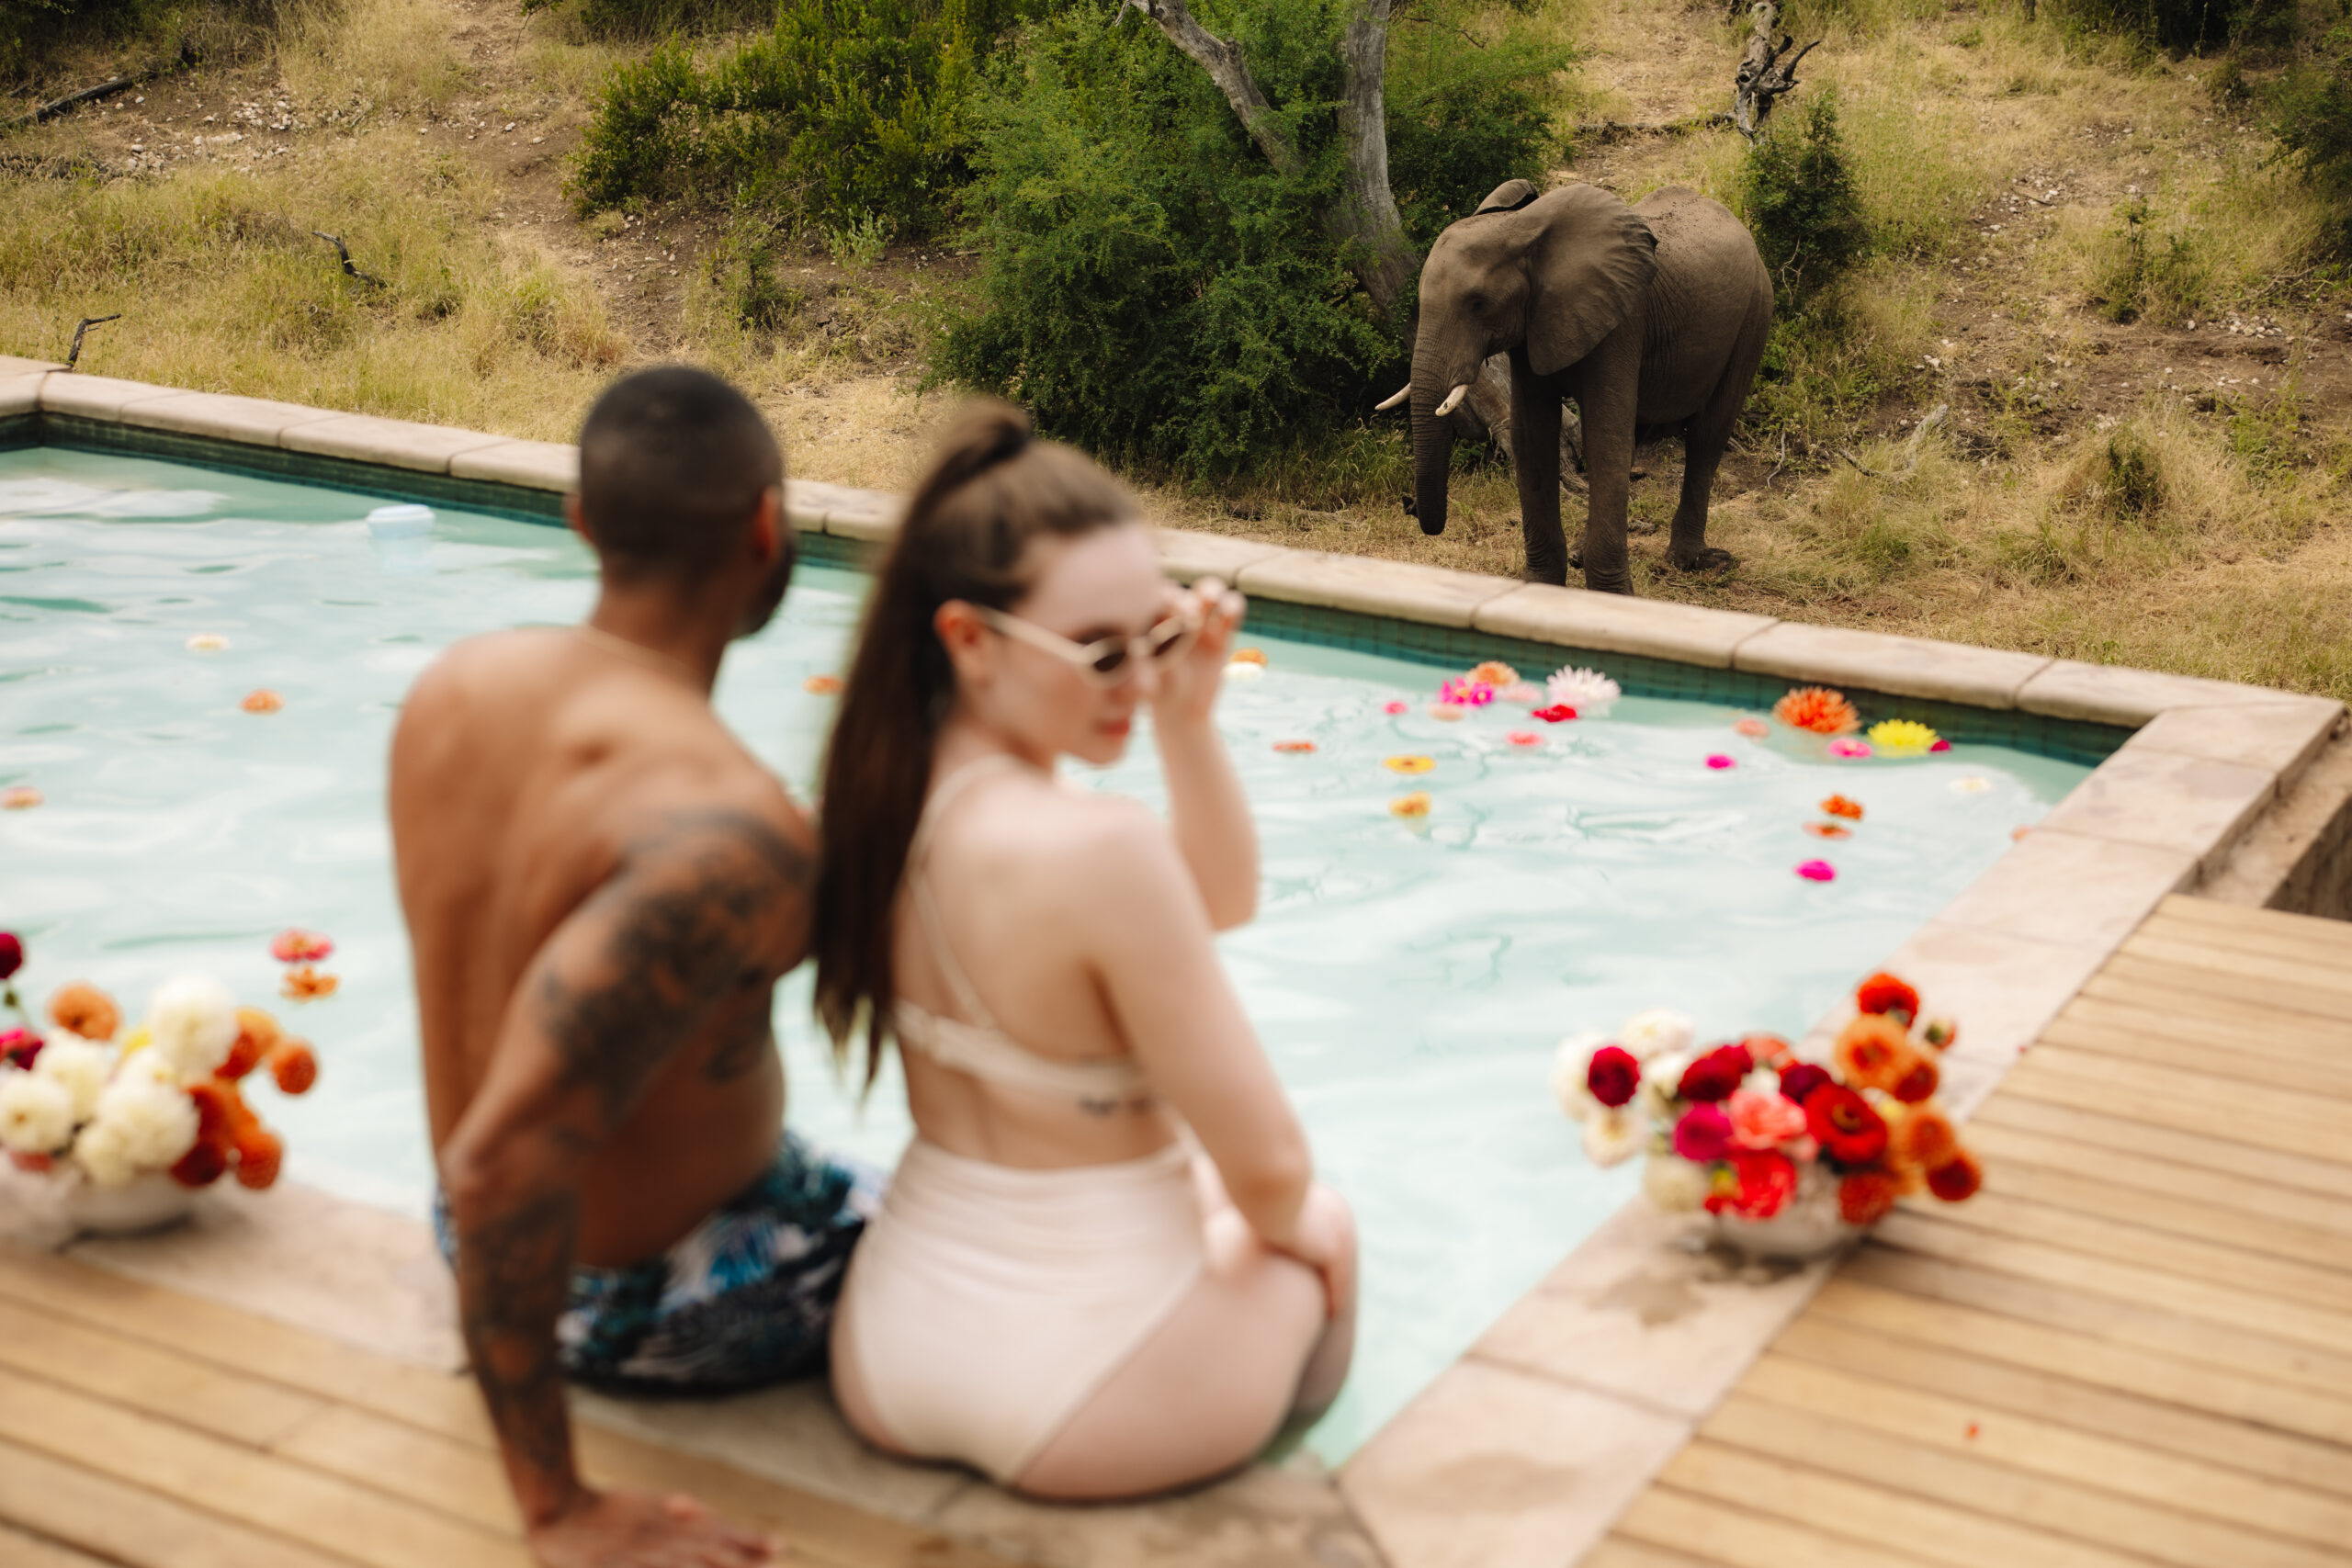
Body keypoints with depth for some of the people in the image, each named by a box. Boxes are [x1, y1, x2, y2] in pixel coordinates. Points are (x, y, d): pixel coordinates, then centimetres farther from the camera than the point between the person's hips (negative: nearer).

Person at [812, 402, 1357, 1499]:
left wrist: (1188, 716, -6)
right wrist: (1285, 1224, 1)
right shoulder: (1099, 850, -31)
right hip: (1082, 1395, -6)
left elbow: (1220, 900, 8)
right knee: (1326, 1230, 27)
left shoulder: (893, 791, -4)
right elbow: (1269, 1169, -21)